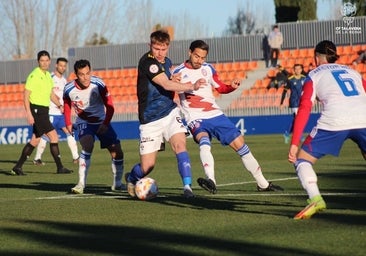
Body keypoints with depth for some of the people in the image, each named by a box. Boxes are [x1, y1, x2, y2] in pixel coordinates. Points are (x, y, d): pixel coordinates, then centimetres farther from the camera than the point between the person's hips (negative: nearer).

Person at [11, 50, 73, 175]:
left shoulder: (48, 75, 14)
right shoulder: (34, 75, -12)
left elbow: (51, 93, 25)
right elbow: (26, 95, -15)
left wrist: (59, 105, 10)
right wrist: (29, 113, -21)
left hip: (44, 111, 9)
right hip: (36, 110, -9)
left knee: (35, 140, 11)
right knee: (54, 137, -10)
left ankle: (18, 167, 16)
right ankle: (60, 167, -5)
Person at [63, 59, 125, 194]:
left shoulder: (98, 84, -24)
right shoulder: (69, 89, -19)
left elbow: (110, 106, -16)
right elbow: (67, 106, 4)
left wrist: (106, 124, -26)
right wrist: (68, 124, 3)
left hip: (102, 121, 1)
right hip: (83, 122, -1)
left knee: (116, 151, -3)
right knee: (88, 145, -29)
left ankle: (117, 183, 18)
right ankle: (81, 183, -27)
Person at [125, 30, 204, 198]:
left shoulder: (166, 62, 8)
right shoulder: (147, 62, -16)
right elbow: (166, 85, -26)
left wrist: (176, 83, 9)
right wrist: (192, 86, -30)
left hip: (170, 112, 5)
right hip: (150, 120, -5)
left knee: (180, 144, -22)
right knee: (147, 167, -1)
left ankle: (187, 186, -23)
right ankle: (131, 178, 32)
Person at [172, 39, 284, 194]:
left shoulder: (207, 68, 8)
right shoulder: (178, 72, -6)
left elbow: (221, 88, 20)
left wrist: (233, 86, -1)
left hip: (216, 115, 5)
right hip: (196, 120, -5)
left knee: (240, 145, 5)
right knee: (204, 141, -36)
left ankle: (262, 184, 18)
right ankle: (211, 180, -52)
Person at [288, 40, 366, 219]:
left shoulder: (315, 75, 18)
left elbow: (304, 109, 7)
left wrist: (294, 143, 3)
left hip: (334, 122, -3)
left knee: (301, 159, 12)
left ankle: (315, 198, -12)